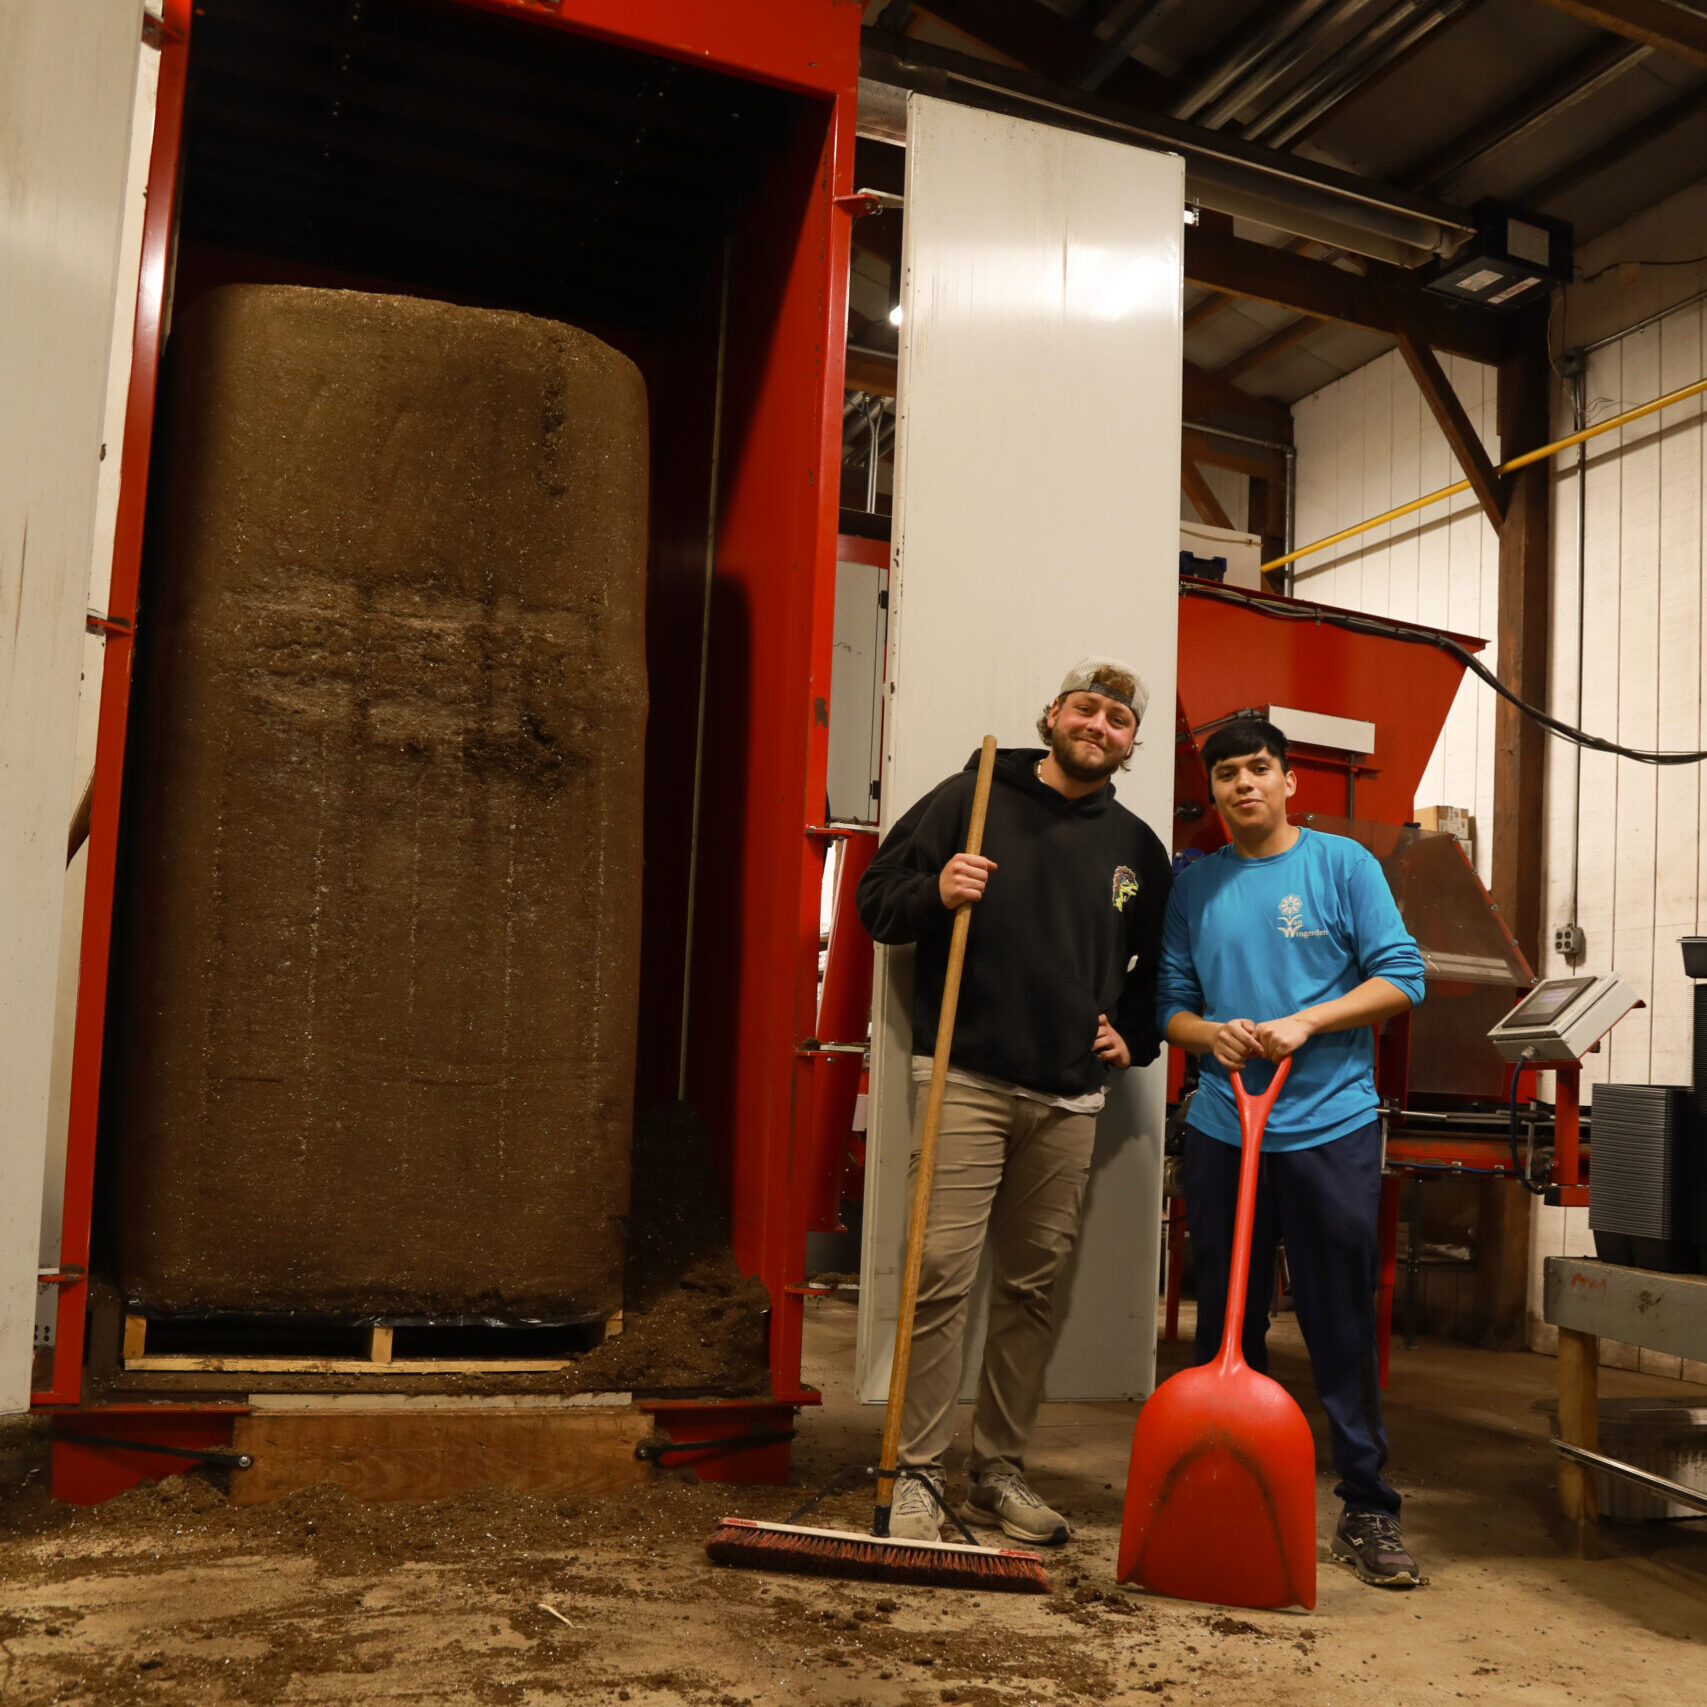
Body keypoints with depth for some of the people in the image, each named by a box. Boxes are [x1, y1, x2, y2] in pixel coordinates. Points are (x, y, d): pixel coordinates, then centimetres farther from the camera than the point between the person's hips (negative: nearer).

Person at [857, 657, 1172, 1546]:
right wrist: (936, 891, -15)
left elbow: (1159, 965, 27)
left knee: (1032, 1287, 9)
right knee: (942, 1272, -9)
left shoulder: (1137, 848, 15)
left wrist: (1134, 1035, 12)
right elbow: (876, 899, 4)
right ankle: (918, 1474, 1)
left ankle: (1000, 1473, 20)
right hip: (966, 1080, -4)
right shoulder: (970, 798, 3)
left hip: (1069, 1098, 4)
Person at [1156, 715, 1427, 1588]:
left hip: (1330, 1125, -3)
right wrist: (1212, 1033, -9)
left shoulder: (1342, 863, 2)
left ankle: (1367, 1512, 11)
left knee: (1344, 1325, 1)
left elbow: (1401, 977, -2)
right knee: (1224, 1322, 10)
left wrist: (1304, 1023, -13)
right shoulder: (1194, 886, 10)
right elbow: (1169, 1002, 13)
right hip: (1221, 1129, 3)